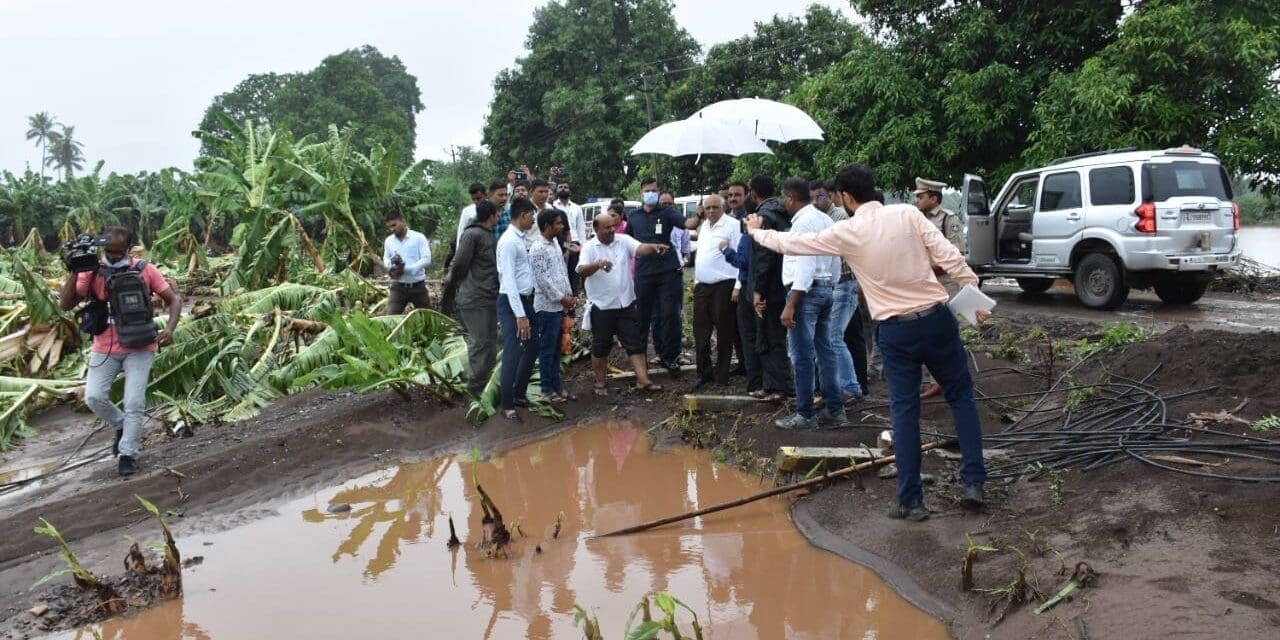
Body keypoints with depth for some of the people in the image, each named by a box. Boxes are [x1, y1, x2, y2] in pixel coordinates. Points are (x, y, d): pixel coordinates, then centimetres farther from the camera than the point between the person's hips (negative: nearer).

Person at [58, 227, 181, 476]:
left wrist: (169, 329, -16)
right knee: (93, 397, -11)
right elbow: (65, 305, -7)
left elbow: (174, 299, 0)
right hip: (105, 349, 1)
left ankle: (128, 454, 8)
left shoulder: (145, 270, -3)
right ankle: (121, 426, 18)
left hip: (139, 348, -1)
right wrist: (74, 273, -18)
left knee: (134, 403, -5)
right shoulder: (91, 273, -3)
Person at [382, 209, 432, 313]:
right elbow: (386, 258, 19)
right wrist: (390, 266, -8)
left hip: (418, 286, -2)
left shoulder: (419, 237, -6)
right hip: (398, 286, 2)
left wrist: (406, 269, -21)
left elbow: (427, 260, -13)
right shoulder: (388, 241, 7)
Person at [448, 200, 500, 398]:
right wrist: (456, 281, 2)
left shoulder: (490, 236, 17)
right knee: (481, 343, -6)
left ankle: (481, 384, 24)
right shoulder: (472, 234, -13)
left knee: (490, 343, 14)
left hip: (490, 298, 9)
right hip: (475, 299, -9)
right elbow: (460, 263, -14)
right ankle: (476, 387, 4)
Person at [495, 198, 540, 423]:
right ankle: (507, 406, 5)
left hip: (526, 300, 9)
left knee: (532, 348, 17)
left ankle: (519, 394, 32)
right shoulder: (509, 241, -17)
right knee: (513, 354, -5)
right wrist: (520, 315, -23)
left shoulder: (522, 239, 11)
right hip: (511, 303, -9)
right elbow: (509, 280, -21)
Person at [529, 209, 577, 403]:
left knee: (556, 349, 14)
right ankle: (547, 388, 10)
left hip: (560, 305, 8)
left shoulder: (555, 243, 12)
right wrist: (562, 299, -13)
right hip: (547, 307, -8)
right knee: (547, 349, 1)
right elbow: (543, 279, -18)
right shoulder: (538, 249, -16)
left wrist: (570, 295, 10)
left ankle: (557, 385, 22)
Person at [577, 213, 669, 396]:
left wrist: (654, 247, -39)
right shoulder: (590, 247, -6)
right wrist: (597, 264, -40)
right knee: (600, 347, 8)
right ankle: (599, 383, 21)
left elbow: (640, 248, -17)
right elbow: (581, 271, -20)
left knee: (635, 343, 3)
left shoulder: (623, 240, 0)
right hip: (602, 306, -2)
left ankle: (643, 381, 6)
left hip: (626, 304, 3)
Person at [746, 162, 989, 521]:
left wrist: (757, 232, 24)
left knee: (904, 412, 5)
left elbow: (793, 243, 8)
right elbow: (949, 256, -7)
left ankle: (911, 501, 8)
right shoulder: (908, 214, 0)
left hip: (896, 329, -1)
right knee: (961, 397, 14)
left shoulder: (846, 232, -2)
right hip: (937, 317, 2)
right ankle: (974, 483, 10)